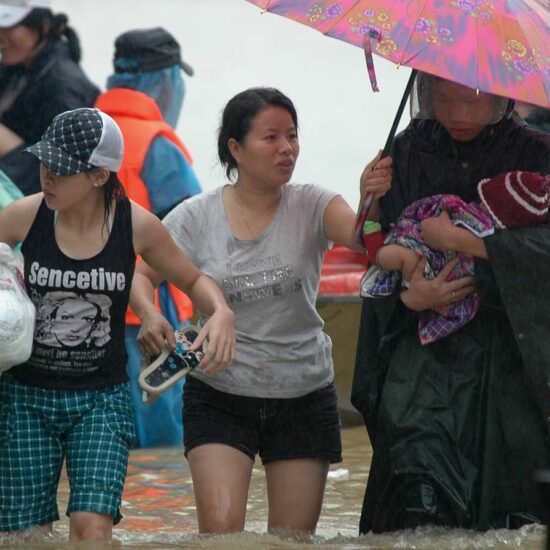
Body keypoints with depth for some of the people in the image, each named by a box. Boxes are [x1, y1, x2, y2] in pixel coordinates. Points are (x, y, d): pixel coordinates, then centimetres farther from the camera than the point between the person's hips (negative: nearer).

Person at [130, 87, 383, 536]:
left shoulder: (310, 207, -4)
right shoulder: (197, 217, -2)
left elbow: (358, 237, -22)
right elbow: (142, 274, 5)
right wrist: (150, 317, -16)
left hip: (304, 396, 1)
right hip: (219, 396, -1)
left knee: (294, 540, 4)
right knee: (221, 528, -16)